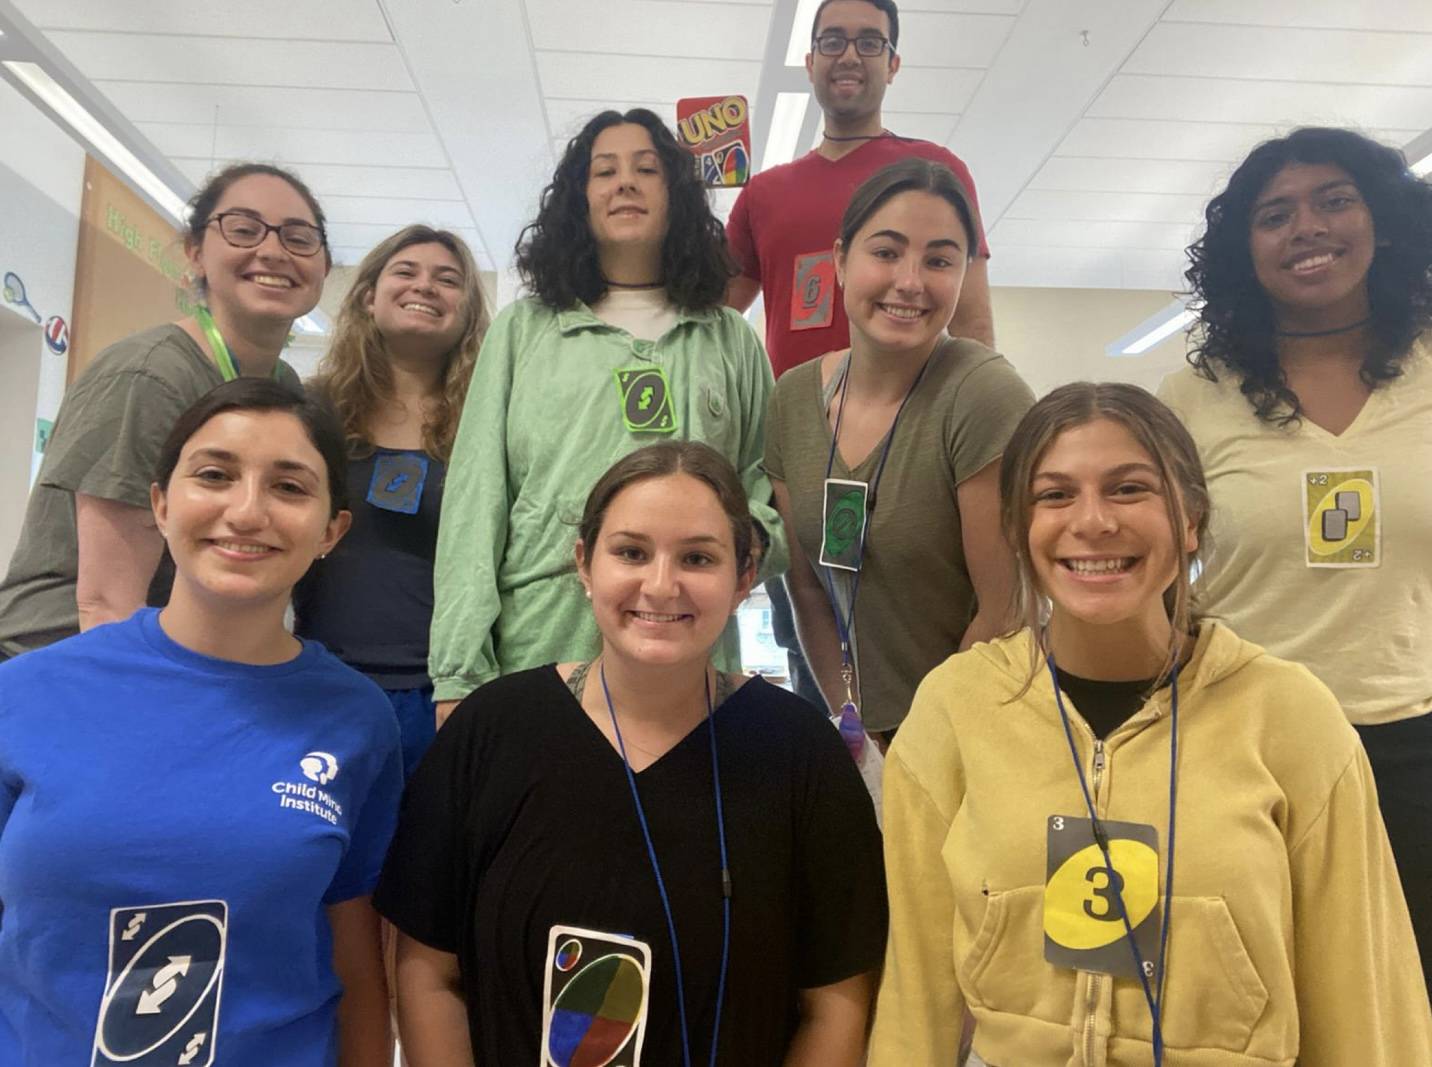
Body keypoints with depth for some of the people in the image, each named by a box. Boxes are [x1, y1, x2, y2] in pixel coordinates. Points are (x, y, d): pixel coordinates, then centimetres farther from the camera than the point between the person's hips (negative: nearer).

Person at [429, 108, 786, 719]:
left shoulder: (730, 339, 16)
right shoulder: (522, 330, 12)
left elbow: (771, 483, 16)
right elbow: (475, 497, 4)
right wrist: (458, 677, -4)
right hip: (538, 650, -1)